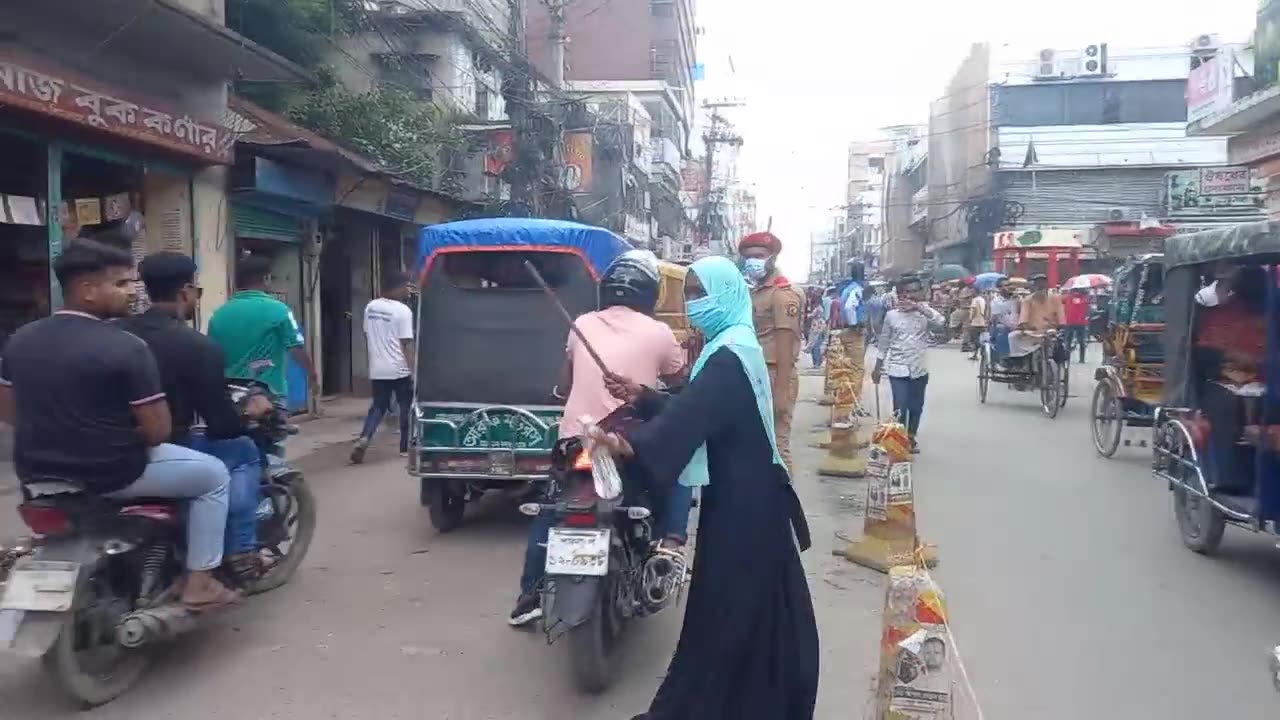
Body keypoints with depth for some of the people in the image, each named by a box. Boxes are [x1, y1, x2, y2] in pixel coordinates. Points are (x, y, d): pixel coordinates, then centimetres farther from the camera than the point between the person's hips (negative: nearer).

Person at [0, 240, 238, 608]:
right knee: (214, 474, 11)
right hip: (110, 473, -7)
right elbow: (158, 431, -18)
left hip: (37, 470, 8)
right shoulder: (127, 348, -20)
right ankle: (199, 583, 12)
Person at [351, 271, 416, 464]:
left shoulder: (371, 307, 6)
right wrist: (413, 370, -13)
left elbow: (366, 335, 14)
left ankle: (363, 439, -8)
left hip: (377, 370, 5)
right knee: (406, 407, 10)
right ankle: (405, 447, 16)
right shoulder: (402, 310, -14)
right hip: (399, 370, -5)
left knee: (378, 406, 13)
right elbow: (406, 343, -16)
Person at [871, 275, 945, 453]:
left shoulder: (925, 313, -1)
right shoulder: (891, 315, -1)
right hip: (898, 369, -2)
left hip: (919, 369, 2)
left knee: (916, 407, 13)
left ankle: (911, 438, 32)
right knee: (900, 408, -9)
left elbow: (941, 322, -24)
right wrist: (877, 368, 9)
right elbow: (884, 343, 7)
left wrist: (919, 307, -30)